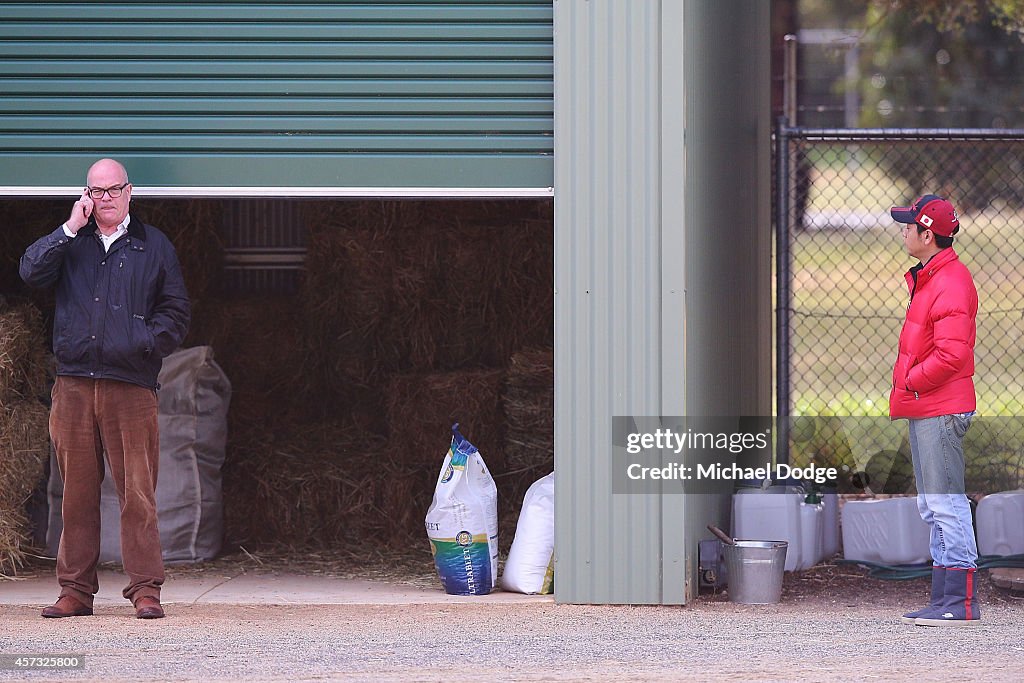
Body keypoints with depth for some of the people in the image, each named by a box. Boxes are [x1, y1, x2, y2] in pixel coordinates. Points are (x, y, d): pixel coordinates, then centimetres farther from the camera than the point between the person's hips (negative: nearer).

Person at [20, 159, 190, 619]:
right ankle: (75, 590, 8)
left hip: (131, 386, -2)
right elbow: (31, 271, -2)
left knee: (137, 491, -7)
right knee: (77, 490, 3)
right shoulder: (70, 243, 15)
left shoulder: (153, 246, 11)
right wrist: (71, 229, -6)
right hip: (74, 386, 2)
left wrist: (147, 343, -6)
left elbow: (176, 310, 10)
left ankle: (145, 589, -5)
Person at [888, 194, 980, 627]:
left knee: (946, 504, -11)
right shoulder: (926, 279, 17)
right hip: (923, 411, 11)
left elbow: (951, 354, -25)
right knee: (933, 508, 13)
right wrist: (908, 388, 13)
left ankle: (961, 603, -12)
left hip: (940, 411, -11)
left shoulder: (951, 284, -17)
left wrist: (911, 381, -14)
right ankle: (945, 599, 18)